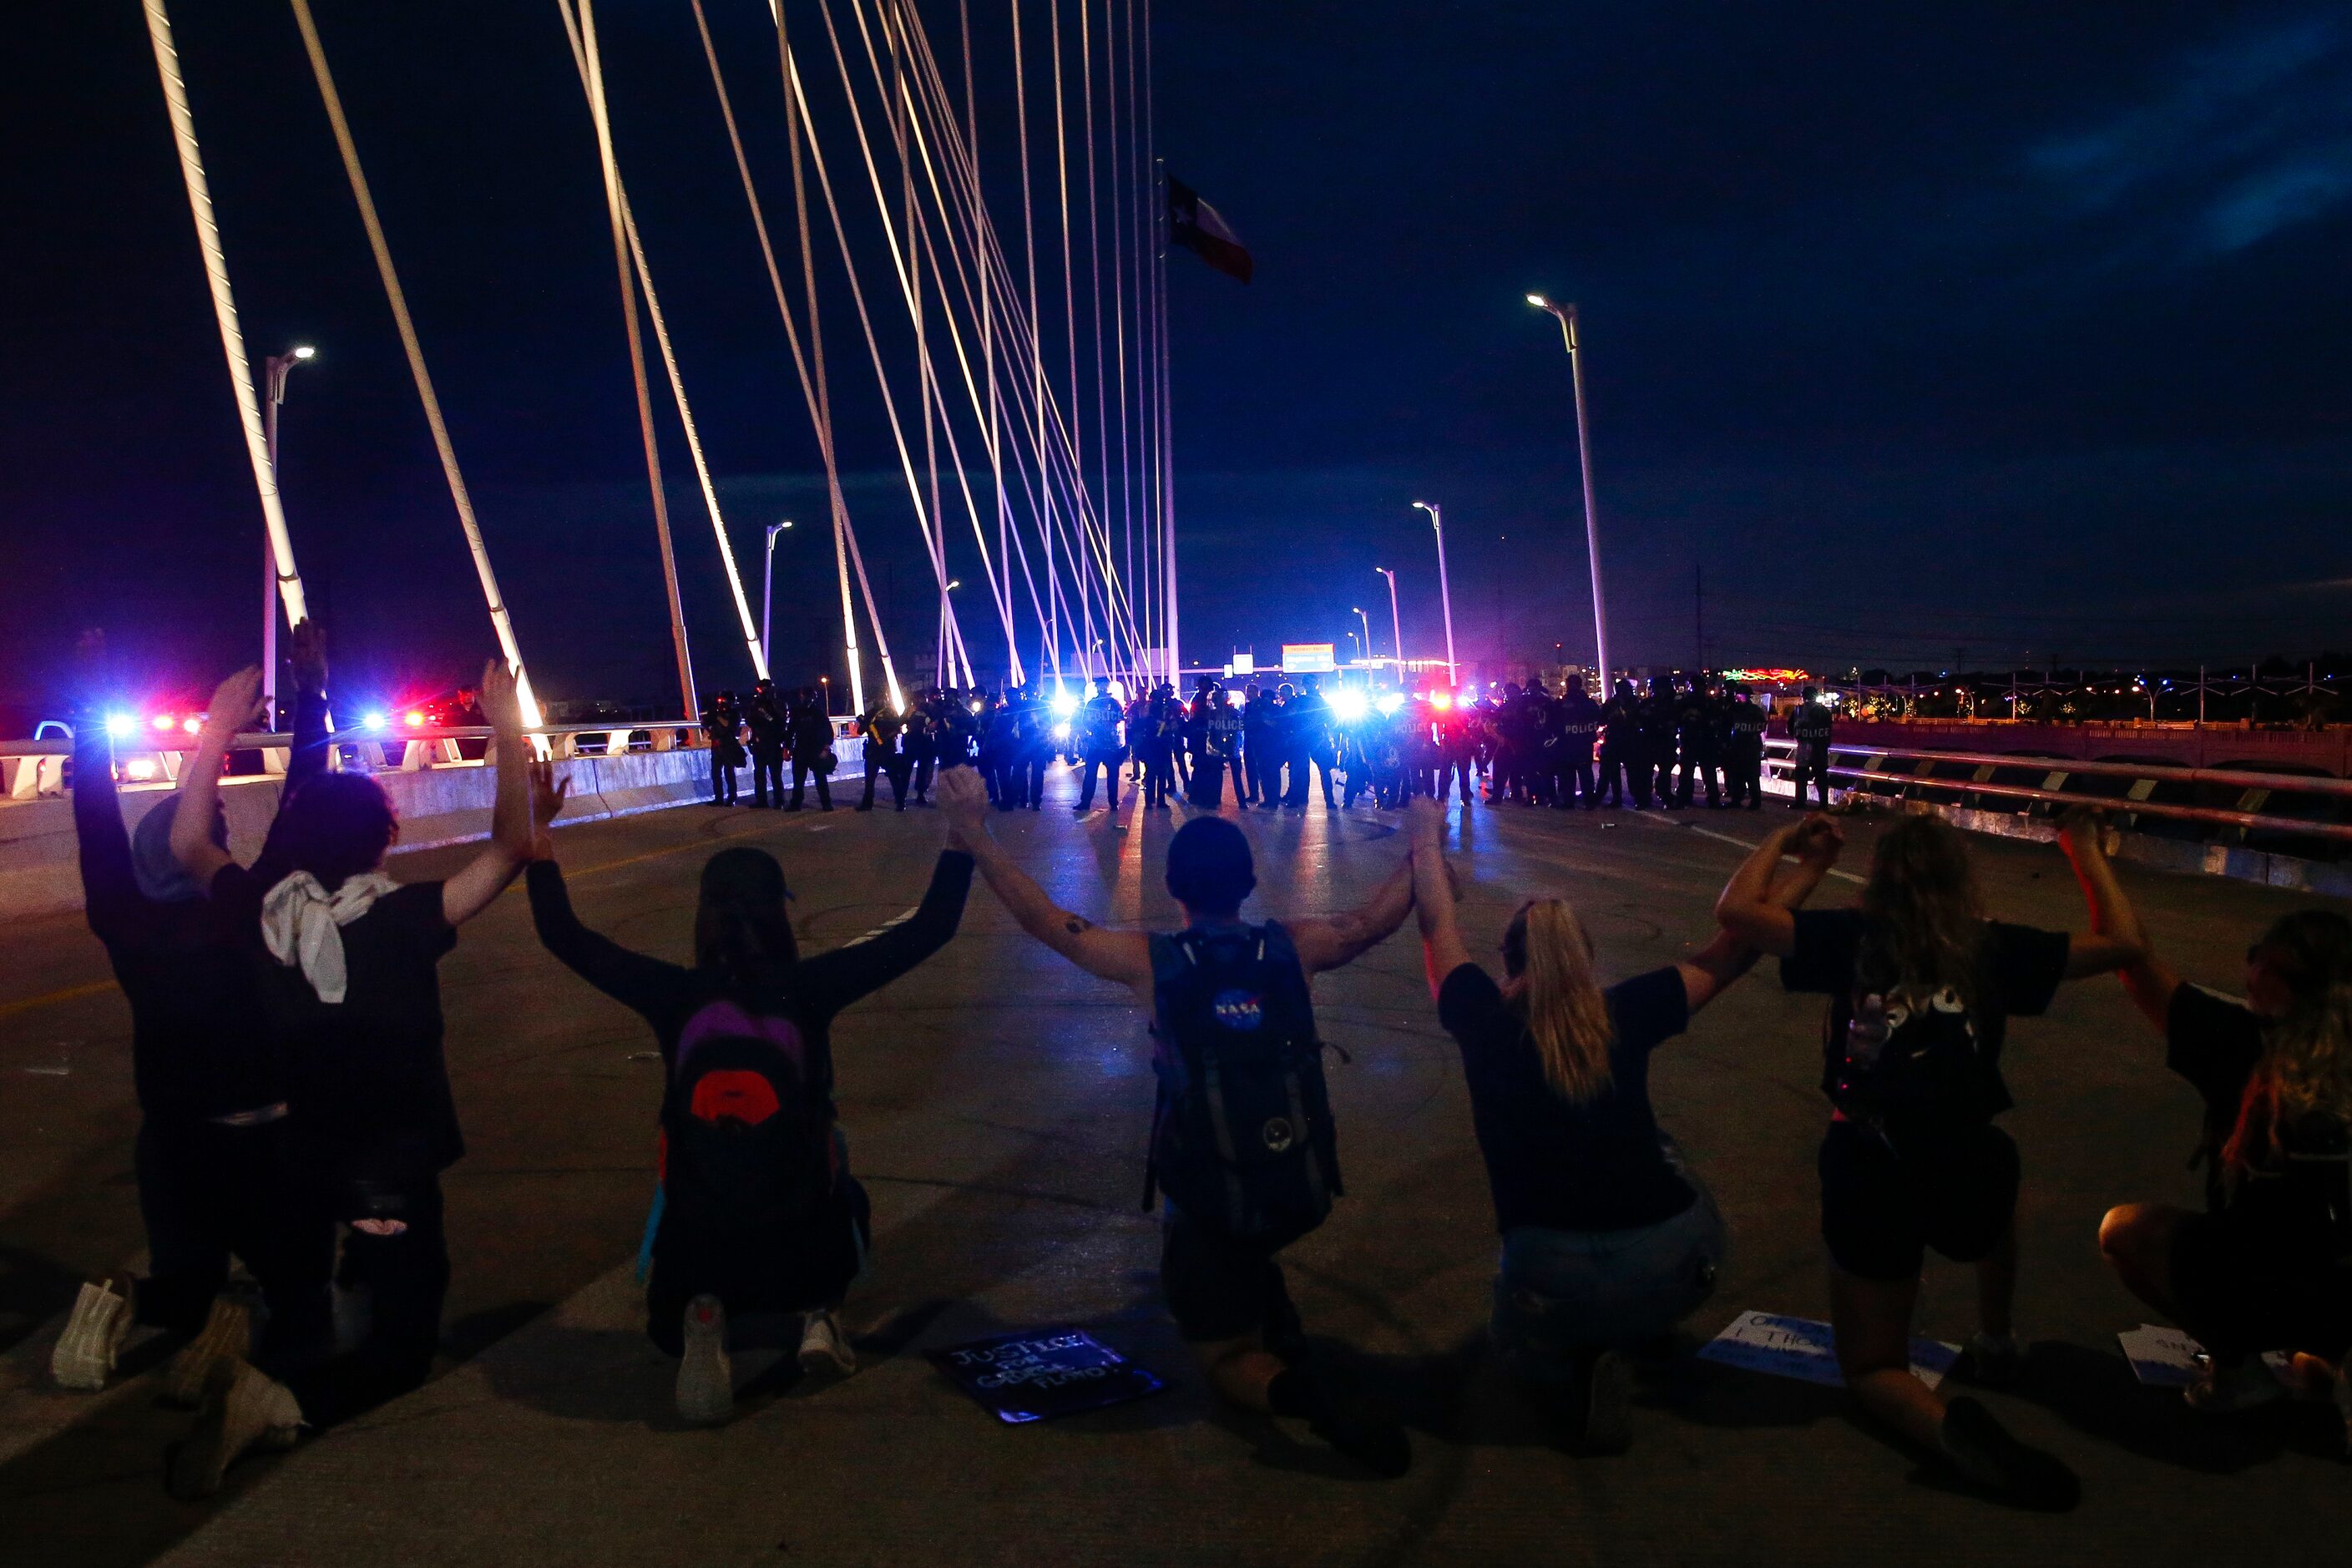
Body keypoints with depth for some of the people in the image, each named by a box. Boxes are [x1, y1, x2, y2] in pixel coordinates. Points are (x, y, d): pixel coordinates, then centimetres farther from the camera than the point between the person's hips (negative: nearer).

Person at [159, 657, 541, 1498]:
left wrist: (217, 728, 10)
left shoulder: (262, 915, -10)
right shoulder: (404, 921, -22)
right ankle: (278, 1399, -23)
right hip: (392, 1164, -6)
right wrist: (509, 735, -19)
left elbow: (186, 840, 8)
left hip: (299, 1156, 6)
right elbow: (511, 846, -23)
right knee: (405, 1344, 3)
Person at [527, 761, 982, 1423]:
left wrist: (538, 830, 8)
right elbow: (929, 929, -10)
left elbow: (564, 936, 2)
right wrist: (962, 831, -6)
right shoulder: (807, 989, -13)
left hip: (696, 1241, 0)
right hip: (804, 1249, 1)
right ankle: (820, 1315, 10)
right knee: (845, 1202, 37)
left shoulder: (673, 995, -10)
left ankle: (699, 1320, 0)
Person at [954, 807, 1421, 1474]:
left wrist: (976, 838, 3)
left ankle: (1294, 1386, -17)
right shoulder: (1294, 946, -7)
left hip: (1209, 1208, -3)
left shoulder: (1148, 960, -11)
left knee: (1228, 1361, 13)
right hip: (1305, 1190, 4)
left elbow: (1041, 916, -6)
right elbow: (1376, 920, 5)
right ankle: (1274, 1314, 26)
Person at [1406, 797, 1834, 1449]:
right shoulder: (1624, 1015, 0)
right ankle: (1640, 1331, 33)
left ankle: (1581, 1372, 1)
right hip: (1683, 1269, 3)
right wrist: (1808, 868, 22)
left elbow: (1438, 927, 15)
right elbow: (1732, 950, 11)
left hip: (1556, 1287, -2)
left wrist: (1428, 842, 30)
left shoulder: (1487, 1025, -2)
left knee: (1520, 1344, 34)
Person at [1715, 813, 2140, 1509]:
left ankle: (1948, 1424, -15)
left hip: (1868, 1178, -1)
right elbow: (2122, 946, 11)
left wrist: (1781, 839, 12)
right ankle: (1993, 1345, 45)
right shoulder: (1993, 947, 1)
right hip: (1966, 1176, 1)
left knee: (1872, 1366, 18)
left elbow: (1734, 908, -3)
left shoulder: (1854, 941, -2)